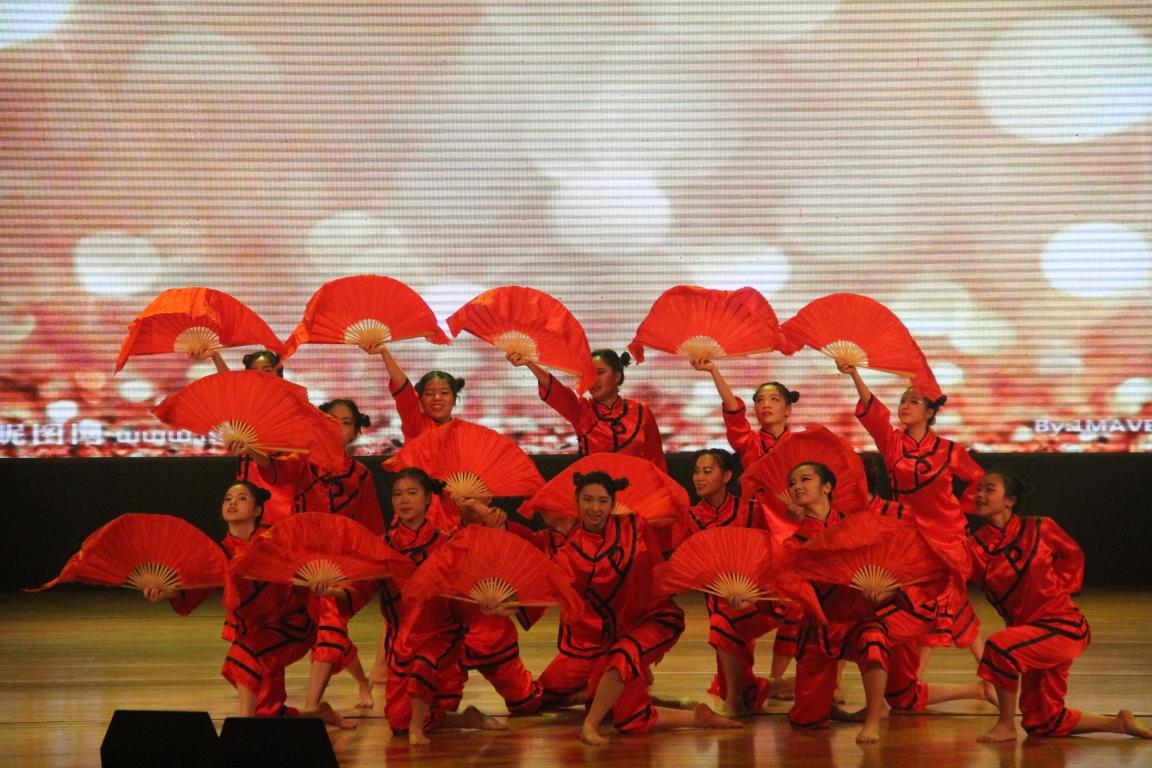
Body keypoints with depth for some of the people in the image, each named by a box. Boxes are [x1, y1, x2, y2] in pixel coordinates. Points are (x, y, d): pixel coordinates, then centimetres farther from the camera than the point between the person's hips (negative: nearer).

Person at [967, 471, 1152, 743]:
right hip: (1029, 631, 6)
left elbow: (1073, 554, 9)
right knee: (1042, 723, 14)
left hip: (1064, 627, -6)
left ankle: (1006, 725, -15)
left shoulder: (1039, 529, -10)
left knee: (1000, 647, -33)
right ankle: (1119, 723, 31)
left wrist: (1060, 587, -2)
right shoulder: (976, 546, -4)